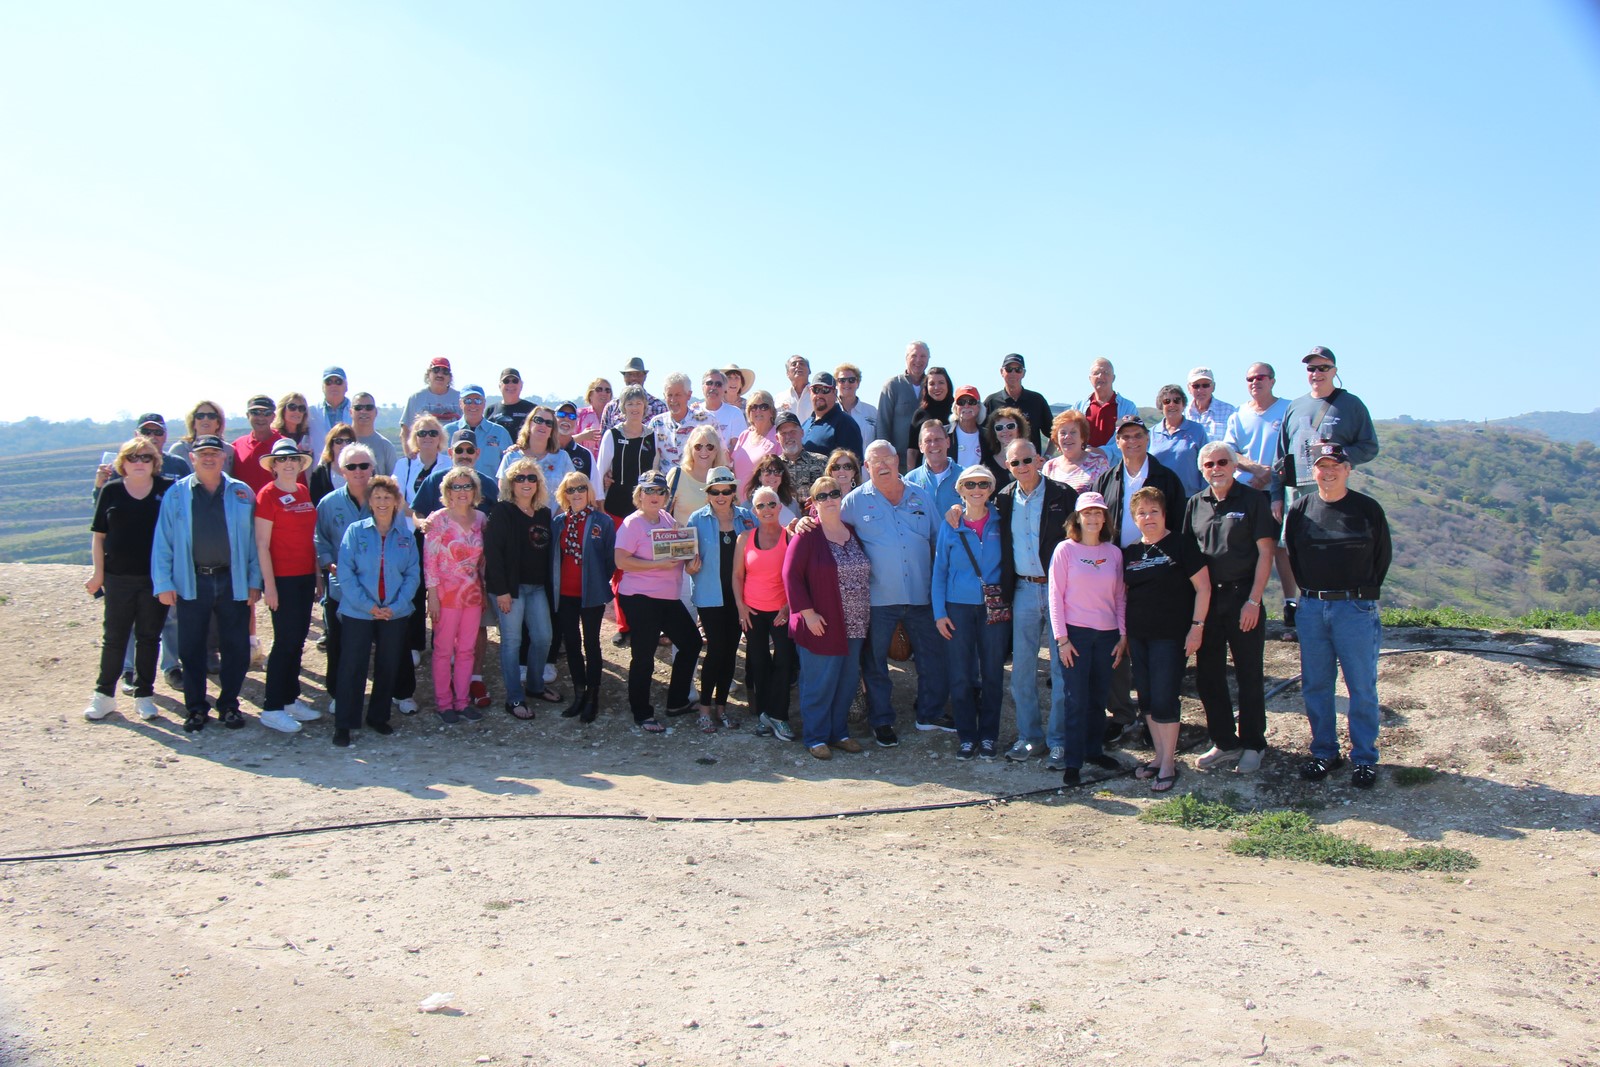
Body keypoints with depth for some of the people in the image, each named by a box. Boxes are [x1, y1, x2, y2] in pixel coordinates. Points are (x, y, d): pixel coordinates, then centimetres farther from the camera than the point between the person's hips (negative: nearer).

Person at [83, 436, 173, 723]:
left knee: (149, 636, 7)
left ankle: (144, 695, 18)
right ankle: (104, 694, 17)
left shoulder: (167, 489, 0)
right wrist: (98, 573, 0)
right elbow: (98, 535, 6)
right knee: (114, 637, 6)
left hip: (156, 577, 0)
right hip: (119, 578, 0)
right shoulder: (111, 491, 3)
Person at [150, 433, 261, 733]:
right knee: (191, 649, 7)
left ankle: (229, 705, 20)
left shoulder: (241, 493, 5)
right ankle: (196, 708, 19)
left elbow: (253, 540, 4)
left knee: (236, 648, 5)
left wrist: (254, 582, -1)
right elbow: (162, 542, 3)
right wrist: (163, 583, -4)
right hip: (191, 582, 0)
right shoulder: (176, 494, 4)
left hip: (233, 581, 0)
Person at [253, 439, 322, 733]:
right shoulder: (268, 494, -9)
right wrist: (268, 584, -15)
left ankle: (290, 699, 23)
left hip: (305, 576, 7)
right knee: (285, 640, -4)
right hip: (281, 577, -6)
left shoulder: (304, 491, 10)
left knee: (299, 638, 12)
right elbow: (262, 544, -11)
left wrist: (318, 575, 12)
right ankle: (271, 708, 5)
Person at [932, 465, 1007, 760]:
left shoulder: (1000, 523, 2)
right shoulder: (950, 525, 3)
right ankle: (966, 735, 13)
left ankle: (989, 735, 17)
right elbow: (939, 570, 6)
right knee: (961, 675, 2)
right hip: (958, 606, 0)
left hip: (993, 607, 0)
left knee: (992, 673, 5)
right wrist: (939, 612, 0)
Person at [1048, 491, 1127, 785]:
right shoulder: (1065, 549, -2)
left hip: (1107, 634, 3)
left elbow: (1120, 596, 11)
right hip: (1075, 633, -3)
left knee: (1099, 696, 10)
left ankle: (1094, 750, 25)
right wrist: (1061, 638, -8)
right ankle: (1073, 761, 4)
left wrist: (1123, 635, 6)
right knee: (1077, 698, -3)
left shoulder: (1114, 552, 7)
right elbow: (1055, 595, -4)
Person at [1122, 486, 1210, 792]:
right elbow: (1123, 594, 18)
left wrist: (1197, 626, -10)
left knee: (1163, 700, -7)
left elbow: (1203, 586, -6)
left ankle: (1169, 764, 4)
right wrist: (1123, 634, 13)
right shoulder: (1130, 552, 10)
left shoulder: (1180, 545, -5)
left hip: (1171, 636, -6)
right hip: (1138, 637, 6)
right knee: (1146, 700, 9)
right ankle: (1159, 756, 22)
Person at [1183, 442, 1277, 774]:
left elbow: (1265, 552, -6)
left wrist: (1253, 600, -12)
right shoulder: (1196, 503, 9)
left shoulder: (1252, 500, -4)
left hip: (1242, 596, -4)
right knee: (1207, 674, 8)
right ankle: (1224, 743, 21)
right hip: (1206, 598, 4)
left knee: (1249, 675, 3)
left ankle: (1253, 745, 16)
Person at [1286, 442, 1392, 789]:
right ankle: (1323, 752, 22)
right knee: (1315, 685, 9)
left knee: (1362, 686, 3)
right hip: (1311, 608, 3)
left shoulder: (1367, 509, -3)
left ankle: (1364, 758, 14)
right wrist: (1309, 591, 11)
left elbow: (1383, 555, 7)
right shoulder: (1300, 509, 4)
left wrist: (1364, 592, 7)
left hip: (1356, 608, -3)